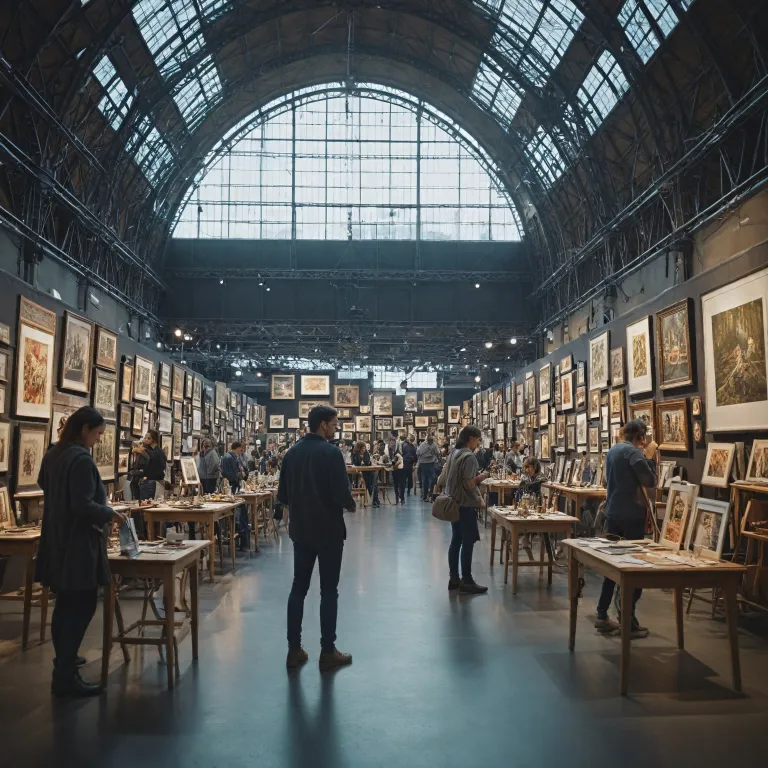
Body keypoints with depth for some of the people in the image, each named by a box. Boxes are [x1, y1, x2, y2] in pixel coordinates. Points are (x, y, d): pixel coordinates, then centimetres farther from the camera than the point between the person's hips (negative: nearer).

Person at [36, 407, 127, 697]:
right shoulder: (81, 458, -20)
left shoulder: (53, 455, 9)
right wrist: (111, 514, -10)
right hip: (78, 542, -10)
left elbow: (44, 485, 25)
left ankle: (64, 658, 35)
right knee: (81, 606, -4)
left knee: (66, 603, 21)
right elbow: (83, 505, -25)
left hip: (58, 539, 10)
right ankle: (65, 676, -2)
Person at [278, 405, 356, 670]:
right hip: (328, 531, -5)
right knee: (329, 591, 5)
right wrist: (350, 505, 0)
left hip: (300, 530, 6)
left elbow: (283, 495, 6)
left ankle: (294, 650, 17)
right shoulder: (331, 452, -16)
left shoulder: (292, 452, 3)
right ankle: (328, 652, 12)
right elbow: (342, 494, -21)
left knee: (298, 588, 12)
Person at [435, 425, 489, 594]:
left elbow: (443, 478, 15)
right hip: (466, 504, -9)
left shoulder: (454, 454, 11)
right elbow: (469, 484, -22)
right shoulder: (469, 456, -17)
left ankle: (454, 579, 20)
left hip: (454, 503, 9)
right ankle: (466, 582, 5)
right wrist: (481, 477, -7)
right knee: (468, 542, -1)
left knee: (456, 540, 13)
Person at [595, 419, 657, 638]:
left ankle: (602, 616, 16)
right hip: (631, 515, -8)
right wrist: (650, 457, -2)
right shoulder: (634, 452, -14)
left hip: (613, 512, 8)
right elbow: (650, 481, -13)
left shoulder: (612, 450, 13)